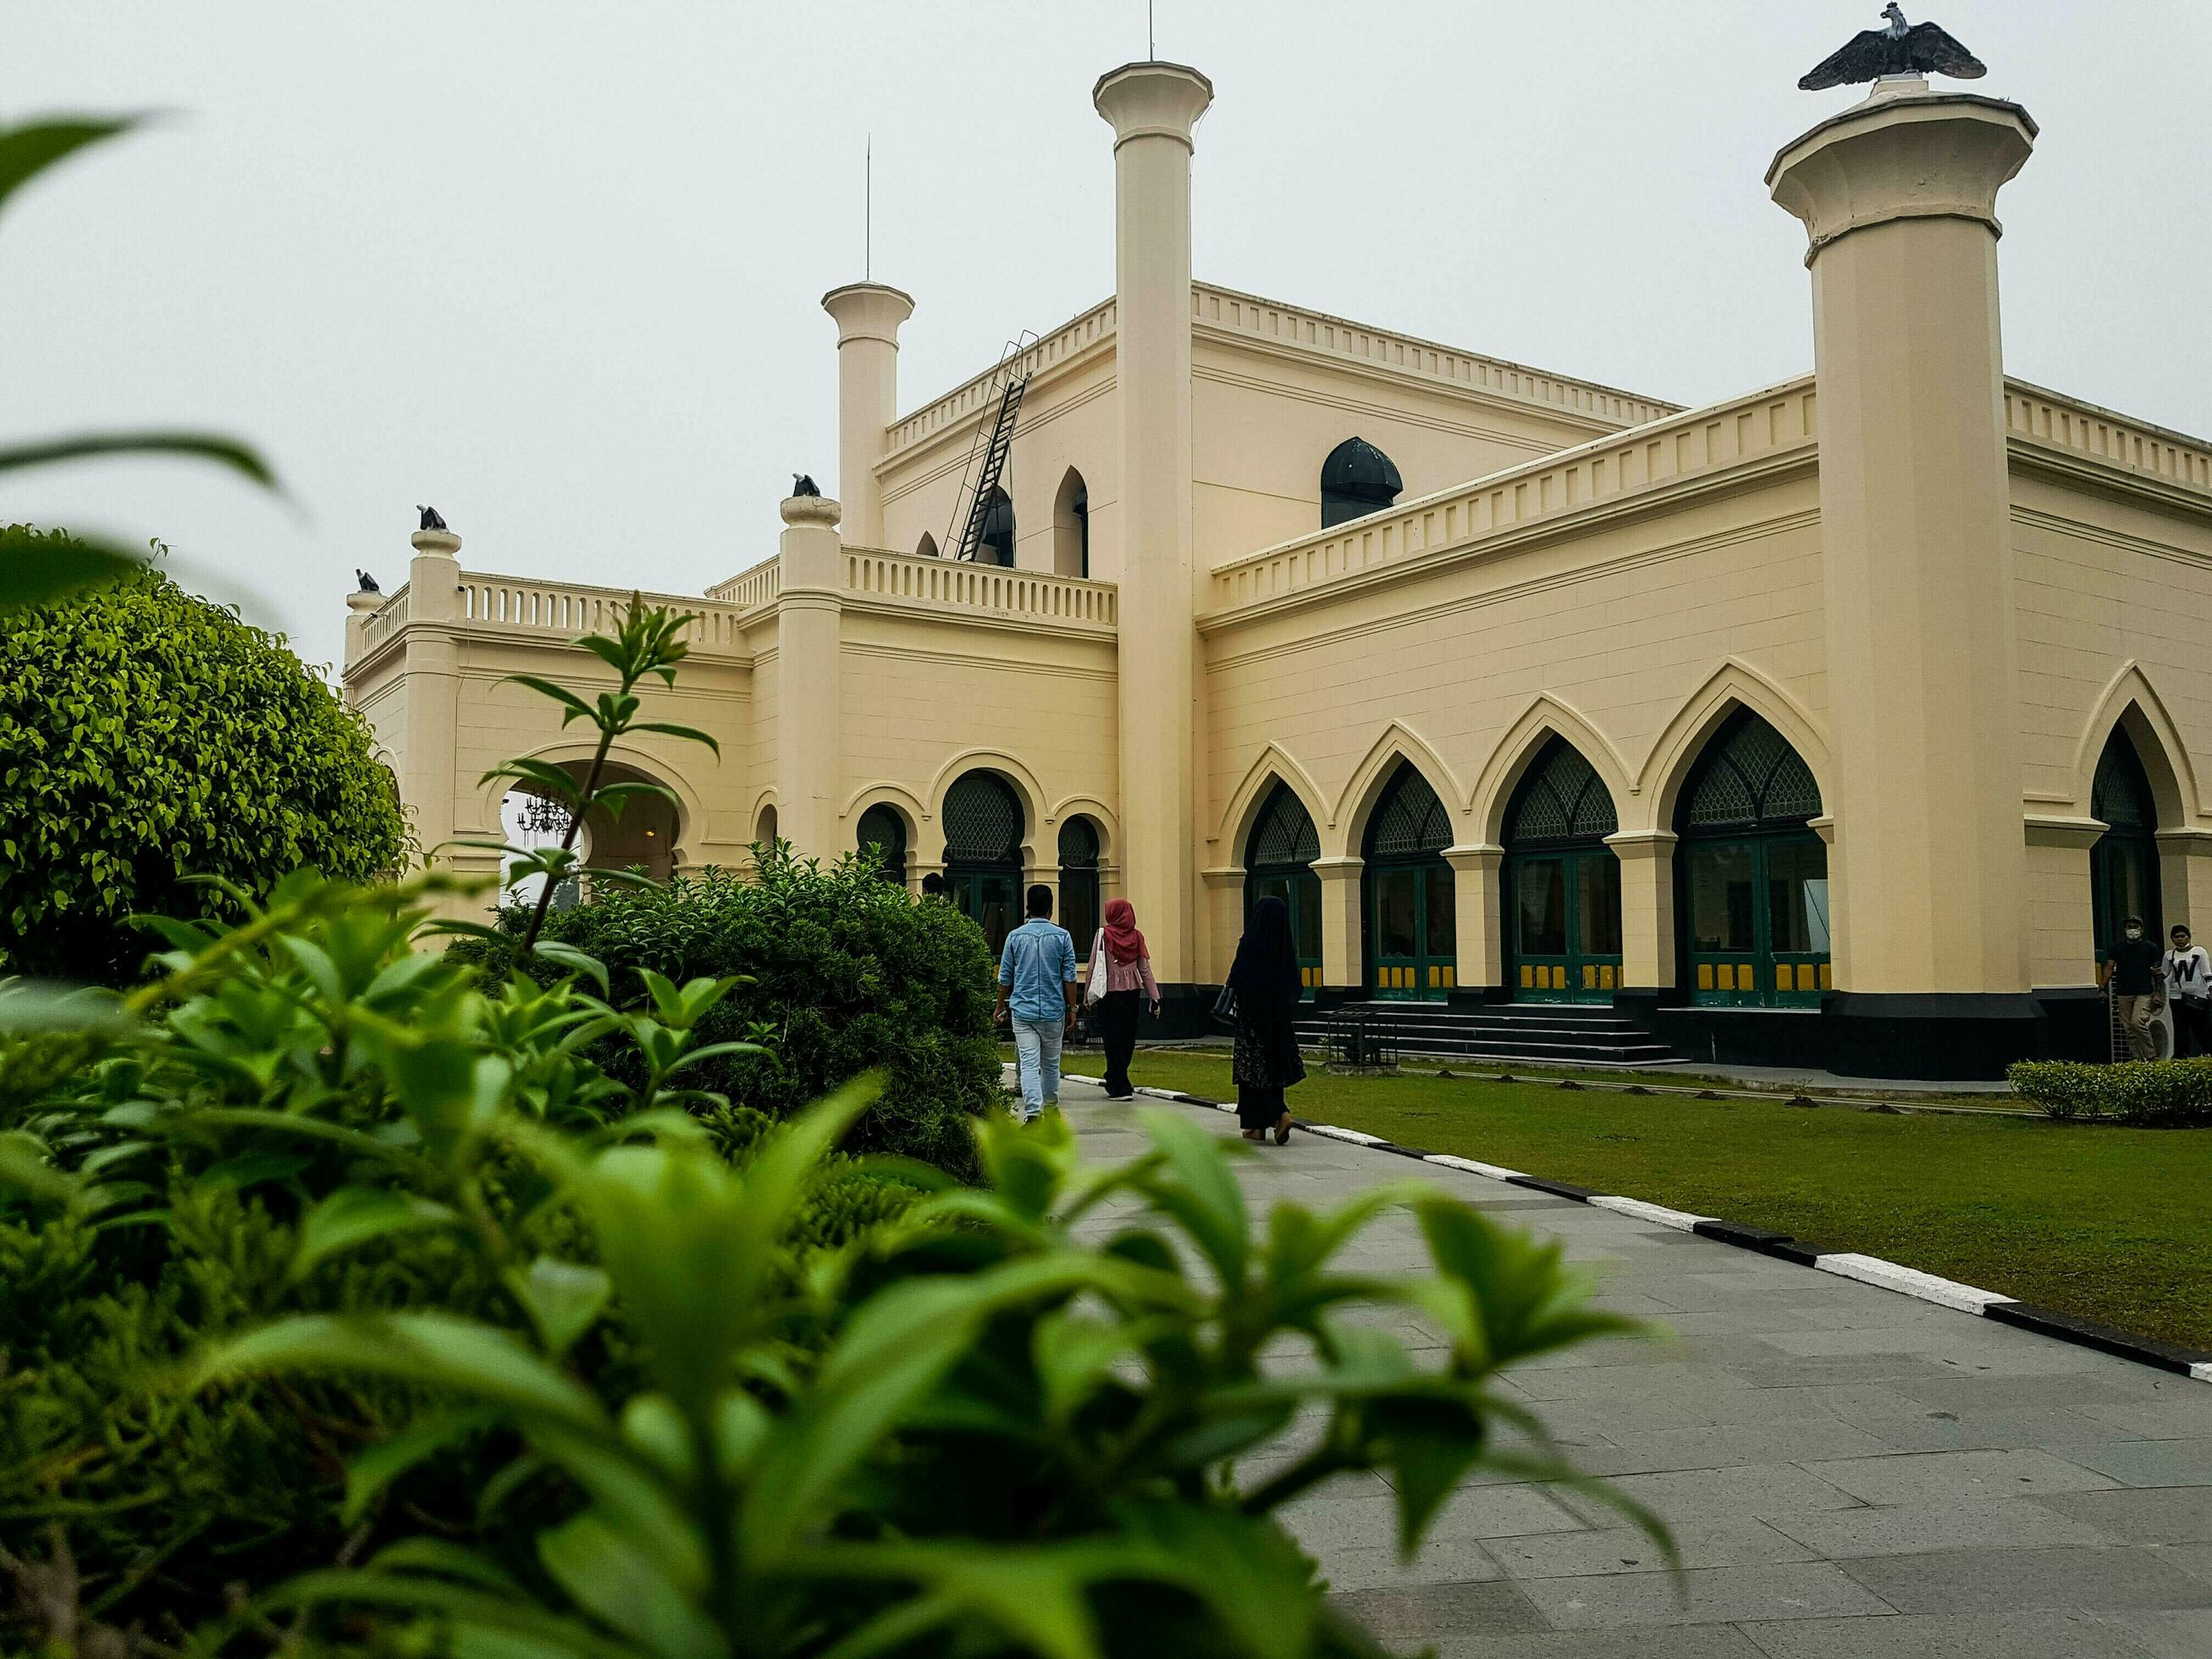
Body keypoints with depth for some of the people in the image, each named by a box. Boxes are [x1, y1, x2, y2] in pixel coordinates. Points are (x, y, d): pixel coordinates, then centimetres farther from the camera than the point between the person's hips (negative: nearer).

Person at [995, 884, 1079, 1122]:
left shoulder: (1015, 936, 0)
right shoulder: (1062, 936, -3)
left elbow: (1005, 977, 6)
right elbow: (1069, 977, -3)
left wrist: (1000, 1006, 17)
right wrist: (1071, 1008, 5)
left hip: (1022, 1010, 0)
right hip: (1053, 1011, 0)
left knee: (1028, 1062, -4)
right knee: (1051, 1062, 15)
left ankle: (1033, 1110, -17)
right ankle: (1049, 1106, 30)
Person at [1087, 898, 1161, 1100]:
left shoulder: (1103, 934, -7)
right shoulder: (1136, 936, 3)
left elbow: (1094, 966, -6)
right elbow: (1145, 969, 3)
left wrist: (1088, 995, 2)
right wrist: (1155, 998, 5)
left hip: (1110, 992, -4)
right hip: (1132, 992, 4)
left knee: (1113, 1039, 1)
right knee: (1128, 1038, 14)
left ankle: (1120, 1088, 0)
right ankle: (1114, 1081, 24)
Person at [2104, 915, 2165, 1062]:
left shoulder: (2150, 947, 5)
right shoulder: (2117, 948, 10)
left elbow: (2156, 971, 7)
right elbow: (2109, 967, 6)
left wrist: (2157, 993, 0)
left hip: (2144, 993, -3)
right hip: (2124, 994, 3)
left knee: (2138, 1022, -19)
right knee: (2129, 1028, 2)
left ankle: (2151, 1056, -6)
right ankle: (2136, 1059, 9)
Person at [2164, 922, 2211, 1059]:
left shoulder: (2199, 951, 4)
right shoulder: (2169, 955, 12)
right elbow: (2165, 977, 19)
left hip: (2198, 996, -2)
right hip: (2177, 996, 2)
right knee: (2180, 1027, -1)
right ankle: (2180, 1057, 0)